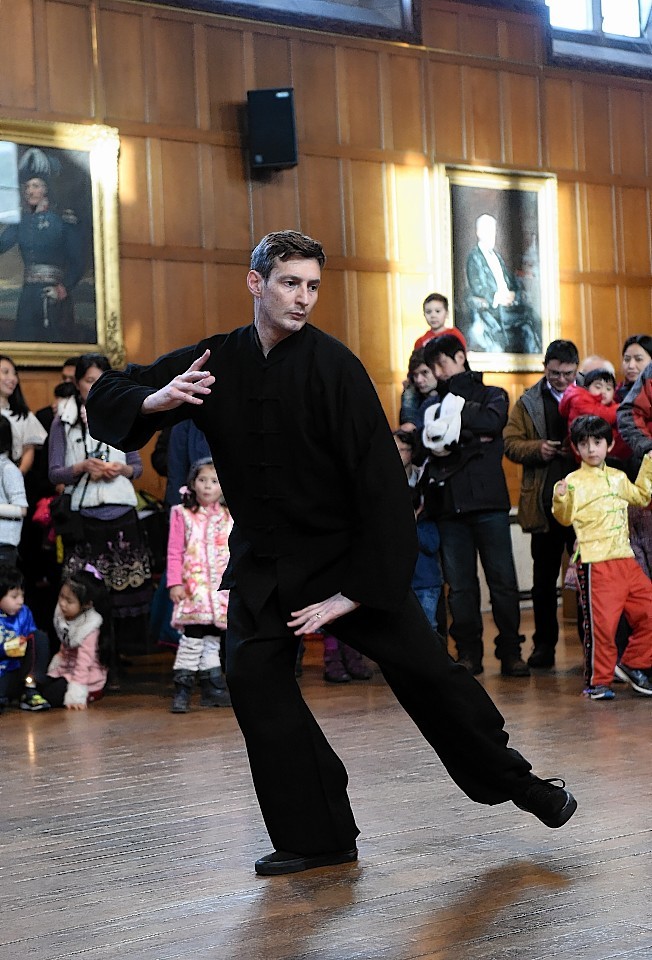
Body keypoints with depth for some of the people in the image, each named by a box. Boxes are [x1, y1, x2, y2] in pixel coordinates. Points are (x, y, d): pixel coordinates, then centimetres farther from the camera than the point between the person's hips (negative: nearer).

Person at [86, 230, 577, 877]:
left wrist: (362, 587, -19)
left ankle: (518, 784, 17)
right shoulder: (214, 362, -2)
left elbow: (378, 478, -15)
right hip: (262, 559, 4)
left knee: (423, 670, -5)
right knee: (252, 676, -9)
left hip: (344, 553, -3)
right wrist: (156, 401, -20)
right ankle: (315, 836, 3)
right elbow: (106, 400, 5)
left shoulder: (333, 365, -13)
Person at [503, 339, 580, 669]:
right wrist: (538, 449, -11)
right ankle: (544, 645, 17)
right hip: (544, 502, 2)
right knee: (544, 577, 9)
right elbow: (511, 443, 6)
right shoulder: (528, 403, 10)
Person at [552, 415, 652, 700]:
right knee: (601, 621, -6)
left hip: (625, 559, 6)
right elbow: (566, 518, -9)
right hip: (595, 562, -6)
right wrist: (561, 500, -28)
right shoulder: (574, 481, -3)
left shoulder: (618, 477, 15)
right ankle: (598, 681, 5)